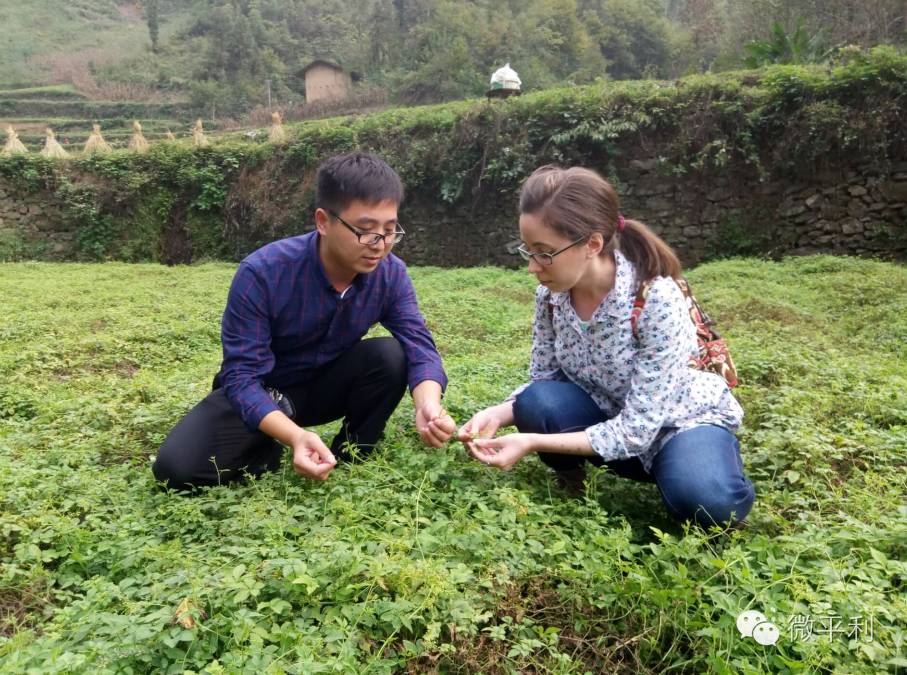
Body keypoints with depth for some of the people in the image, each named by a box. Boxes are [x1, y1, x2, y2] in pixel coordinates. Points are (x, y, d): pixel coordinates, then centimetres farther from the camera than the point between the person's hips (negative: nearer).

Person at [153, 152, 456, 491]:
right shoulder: (262, 273, -30)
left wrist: (428, 404, -47)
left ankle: (346, 462, -6)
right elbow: (241, 375, -31)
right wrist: (295, 436, -49)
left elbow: (418, 342, -23)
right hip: (258, 392, -2)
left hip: (325, 385, 3)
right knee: (175, 467, -25)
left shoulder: (391, 273, -18)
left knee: (391, 355, -27)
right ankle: (276, 455, 3)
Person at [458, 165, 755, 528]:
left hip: (683, 417, -4)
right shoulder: (551, 295, -14)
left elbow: (637, 428, -31)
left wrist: (533, 442, -35)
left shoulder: (657, 301, -31)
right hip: (610, 416, 4)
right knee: (536, 403, -27)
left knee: (706, 501, -34)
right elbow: (542, 380, -5)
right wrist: (497, 415, -26)